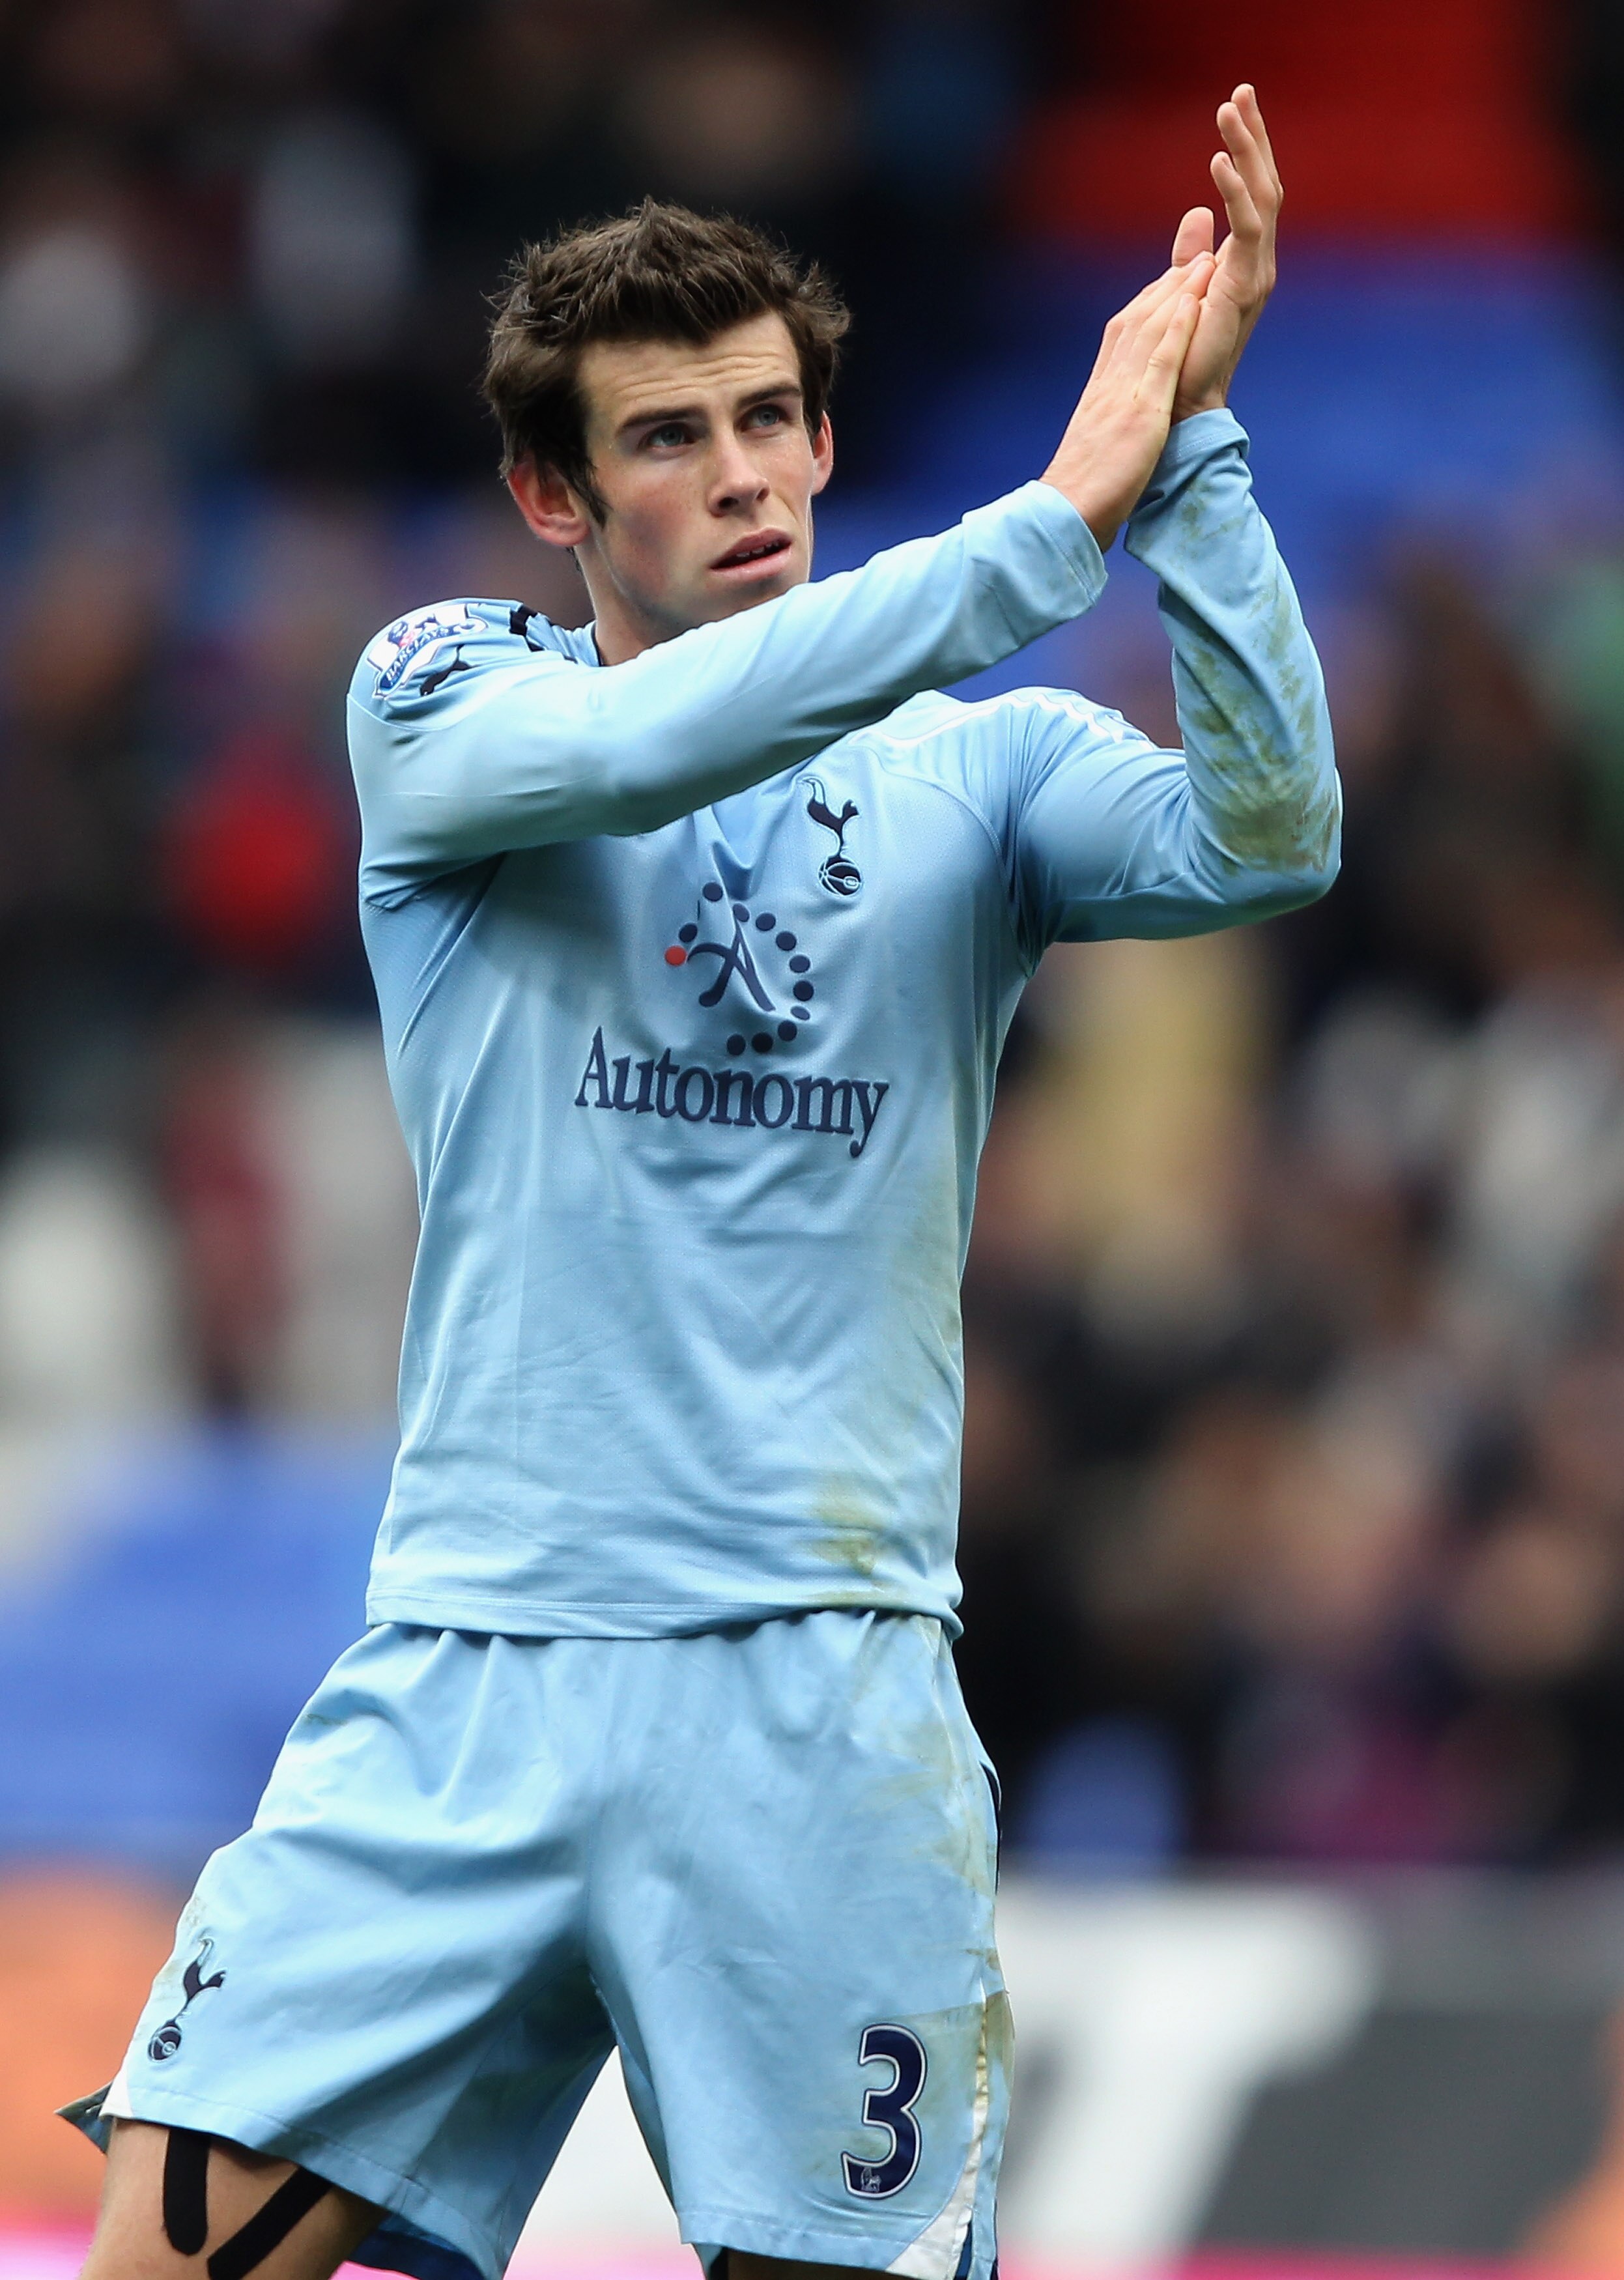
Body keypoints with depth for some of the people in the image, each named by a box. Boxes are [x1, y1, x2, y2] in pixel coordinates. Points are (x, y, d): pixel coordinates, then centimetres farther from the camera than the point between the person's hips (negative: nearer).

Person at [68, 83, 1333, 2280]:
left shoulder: (979, 771, 9)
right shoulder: (444, 696, 7)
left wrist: (1188, 436, -22)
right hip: (466, 1676, 0)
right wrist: (1056, 516, -19)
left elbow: (1264, 835, -11)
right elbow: (627, 746, -16)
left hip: (821, 1692, 0)